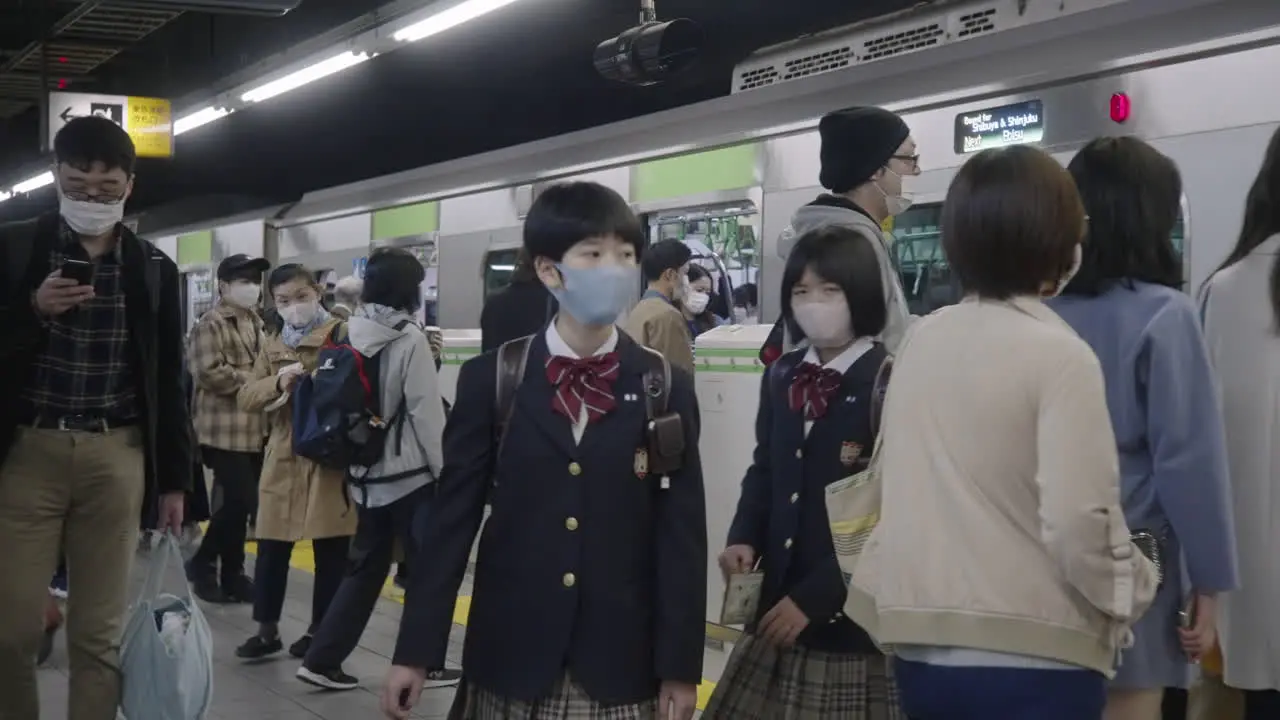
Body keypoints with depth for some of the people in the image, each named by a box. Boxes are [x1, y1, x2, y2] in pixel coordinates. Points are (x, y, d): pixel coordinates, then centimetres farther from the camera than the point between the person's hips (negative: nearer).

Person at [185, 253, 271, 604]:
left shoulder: (256, 323, 18)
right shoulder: (210, 324, -8)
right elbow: (210, 373, -19)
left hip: (255, 428, 8)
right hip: (225, 429, -8)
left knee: (239, 503, 11)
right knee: (240, 501, -12)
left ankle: (232, 572, 18)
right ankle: (203, 562, 6)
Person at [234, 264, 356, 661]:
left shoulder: (342, 337, -4)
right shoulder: (271, 347, 12)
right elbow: (246, 398, 3)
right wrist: (278, 382, -13)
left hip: (331, 457, -4)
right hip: (283, 458, 5)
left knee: (331, 551, 4)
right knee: (271, 549, 8)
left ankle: (321, 630, 16)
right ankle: (267, 629, 19)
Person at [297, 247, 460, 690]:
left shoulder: (351, 334, 4)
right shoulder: (408, 338, -14)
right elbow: (425, 410, -15)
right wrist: (445, 470, -6)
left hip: (366, 474, 6)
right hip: (409, 473, -6)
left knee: (365, 568, 13)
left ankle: (322, 659, 9)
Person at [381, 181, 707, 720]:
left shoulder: (665, 388, 1)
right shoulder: (490, 379, 0)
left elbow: (682, 532, -1)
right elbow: (453, 515, 1)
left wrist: (680, 664, -4)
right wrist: (416, 648, -2)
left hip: (620, 662, 0)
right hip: (508, 657, 0)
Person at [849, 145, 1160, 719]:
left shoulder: (920, 340, 5)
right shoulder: (1059, 354, -14)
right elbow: (1078, 525, -18)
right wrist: (1133, 588, -1)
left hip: (920, 642, 6)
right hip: (1031, 656, -6)